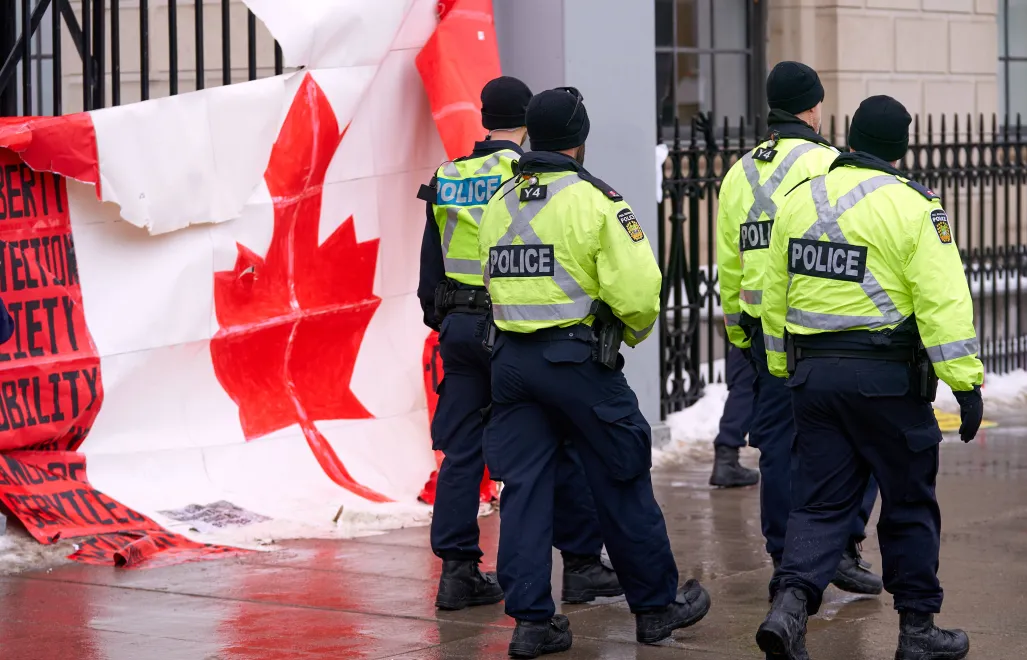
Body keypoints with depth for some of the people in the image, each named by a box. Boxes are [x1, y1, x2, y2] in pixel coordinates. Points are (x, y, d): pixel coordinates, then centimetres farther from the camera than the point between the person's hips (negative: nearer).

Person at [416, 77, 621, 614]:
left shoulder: (446, 181, 10)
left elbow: (430, 267, 16)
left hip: (459, 328, 6)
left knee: (462, 451, 7)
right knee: (562, 447, 4)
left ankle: (457, 571, 7)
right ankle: (582, 565, 8)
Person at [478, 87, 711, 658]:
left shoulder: (500, 205, 10)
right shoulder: (594, 201, -11)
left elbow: (498, 283, 13)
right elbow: (637, 289, -16)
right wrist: (636, 329, 4)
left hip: (511, 356, 6)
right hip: (577, 359, -6)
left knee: (524, 489, 6)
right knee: (623, 482, 7)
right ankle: (657, 606, 17)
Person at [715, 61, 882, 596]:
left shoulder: (739, 174, 11)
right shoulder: (826, 164, -9)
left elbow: (728, 265, 15)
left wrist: (738, 331, 24)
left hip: (765, 329, 6)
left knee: (778, 443, 10)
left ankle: (786, 561, 14)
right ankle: (842, 546, -1)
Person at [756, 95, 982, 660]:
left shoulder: (799, 200, 7)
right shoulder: (912, 206, -10)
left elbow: (775, 295, 13)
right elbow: (942, 301, -15)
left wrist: (784, 371, 23)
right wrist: (966, 382, -12)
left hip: (812, 374, 5)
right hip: (886, 378, -4)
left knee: (822, 501, 9)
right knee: (909, 503, 10)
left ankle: (790, 604, -12)